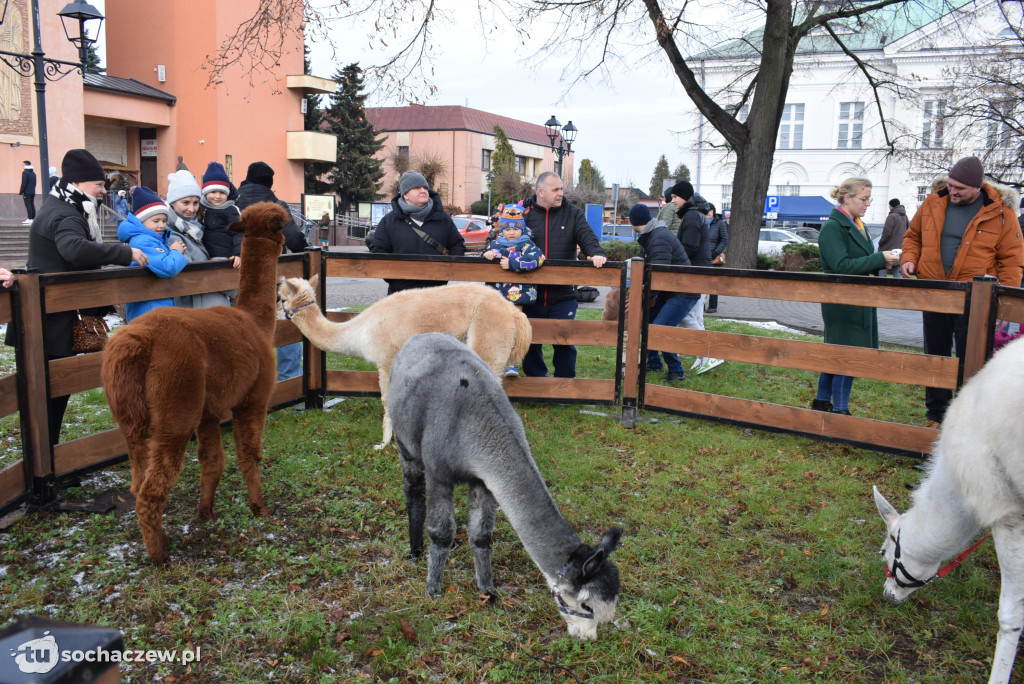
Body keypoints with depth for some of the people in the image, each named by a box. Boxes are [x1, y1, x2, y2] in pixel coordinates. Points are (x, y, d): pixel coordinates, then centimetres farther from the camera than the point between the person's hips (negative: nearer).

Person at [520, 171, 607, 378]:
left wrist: (596, 253, -25)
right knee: (531, 342, 11)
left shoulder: (573, 213, 6)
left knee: (565, 342, 4)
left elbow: (586, 236, -5)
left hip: (563, 296, 0)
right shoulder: (524, 212, 3)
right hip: (531, 294, 0)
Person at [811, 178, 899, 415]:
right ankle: (840, 411, 5)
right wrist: (879, 258, -18)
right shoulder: (832, 227, -14)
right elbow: (842, 266, -21)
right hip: (842, 304, -9)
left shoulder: (856, 225, 14)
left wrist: (882, 261, 1)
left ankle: (822, 403, 26)